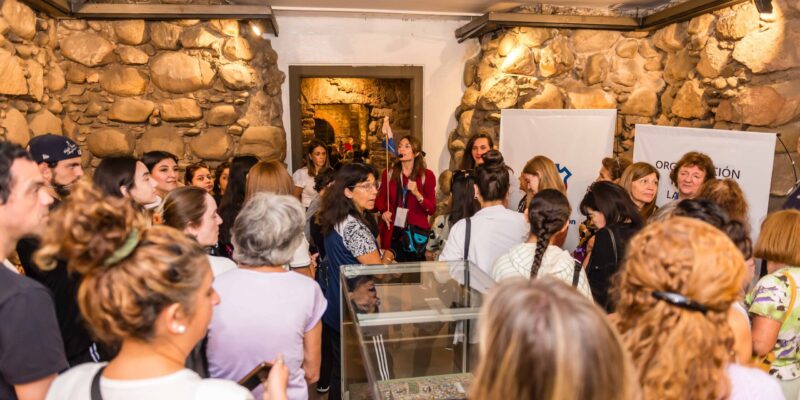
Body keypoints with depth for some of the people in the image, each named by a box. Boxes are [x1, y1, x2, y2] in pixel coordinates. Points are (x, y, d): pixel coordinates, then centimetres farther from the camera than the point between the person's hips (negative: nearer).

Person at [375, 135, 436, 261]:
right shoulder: (388, 173, 6)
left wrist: (417, 194, -18)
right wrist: (383, 211, -5)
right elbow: (380, 198, 15)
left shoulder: (427, 175, -1)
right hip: (392, 232, 1)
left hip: (416, 231, -1)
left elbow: (432, 209, -3)